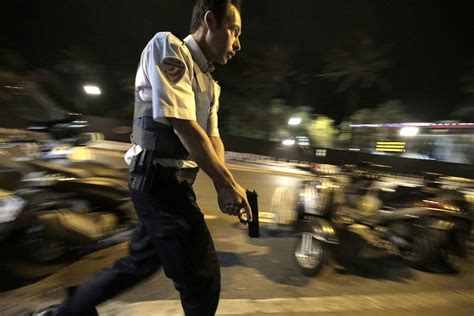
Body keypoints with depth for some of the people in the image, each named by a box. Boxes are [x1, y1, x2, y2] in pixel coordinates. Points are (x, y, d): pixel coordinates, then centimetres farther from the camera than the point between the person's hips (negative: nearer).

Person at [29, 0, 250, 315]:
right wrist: (227, 183, -16)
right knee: (203, 275, 4)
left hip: (173, 182, 9)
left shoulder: (210, 85, 17)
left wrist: (223, 186, -7)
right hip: (161, 180, -9)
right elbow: (183, 126, -20)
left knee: (144, 260, 23)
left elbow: (212, 137, 9)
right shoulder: (167, 46, -10)